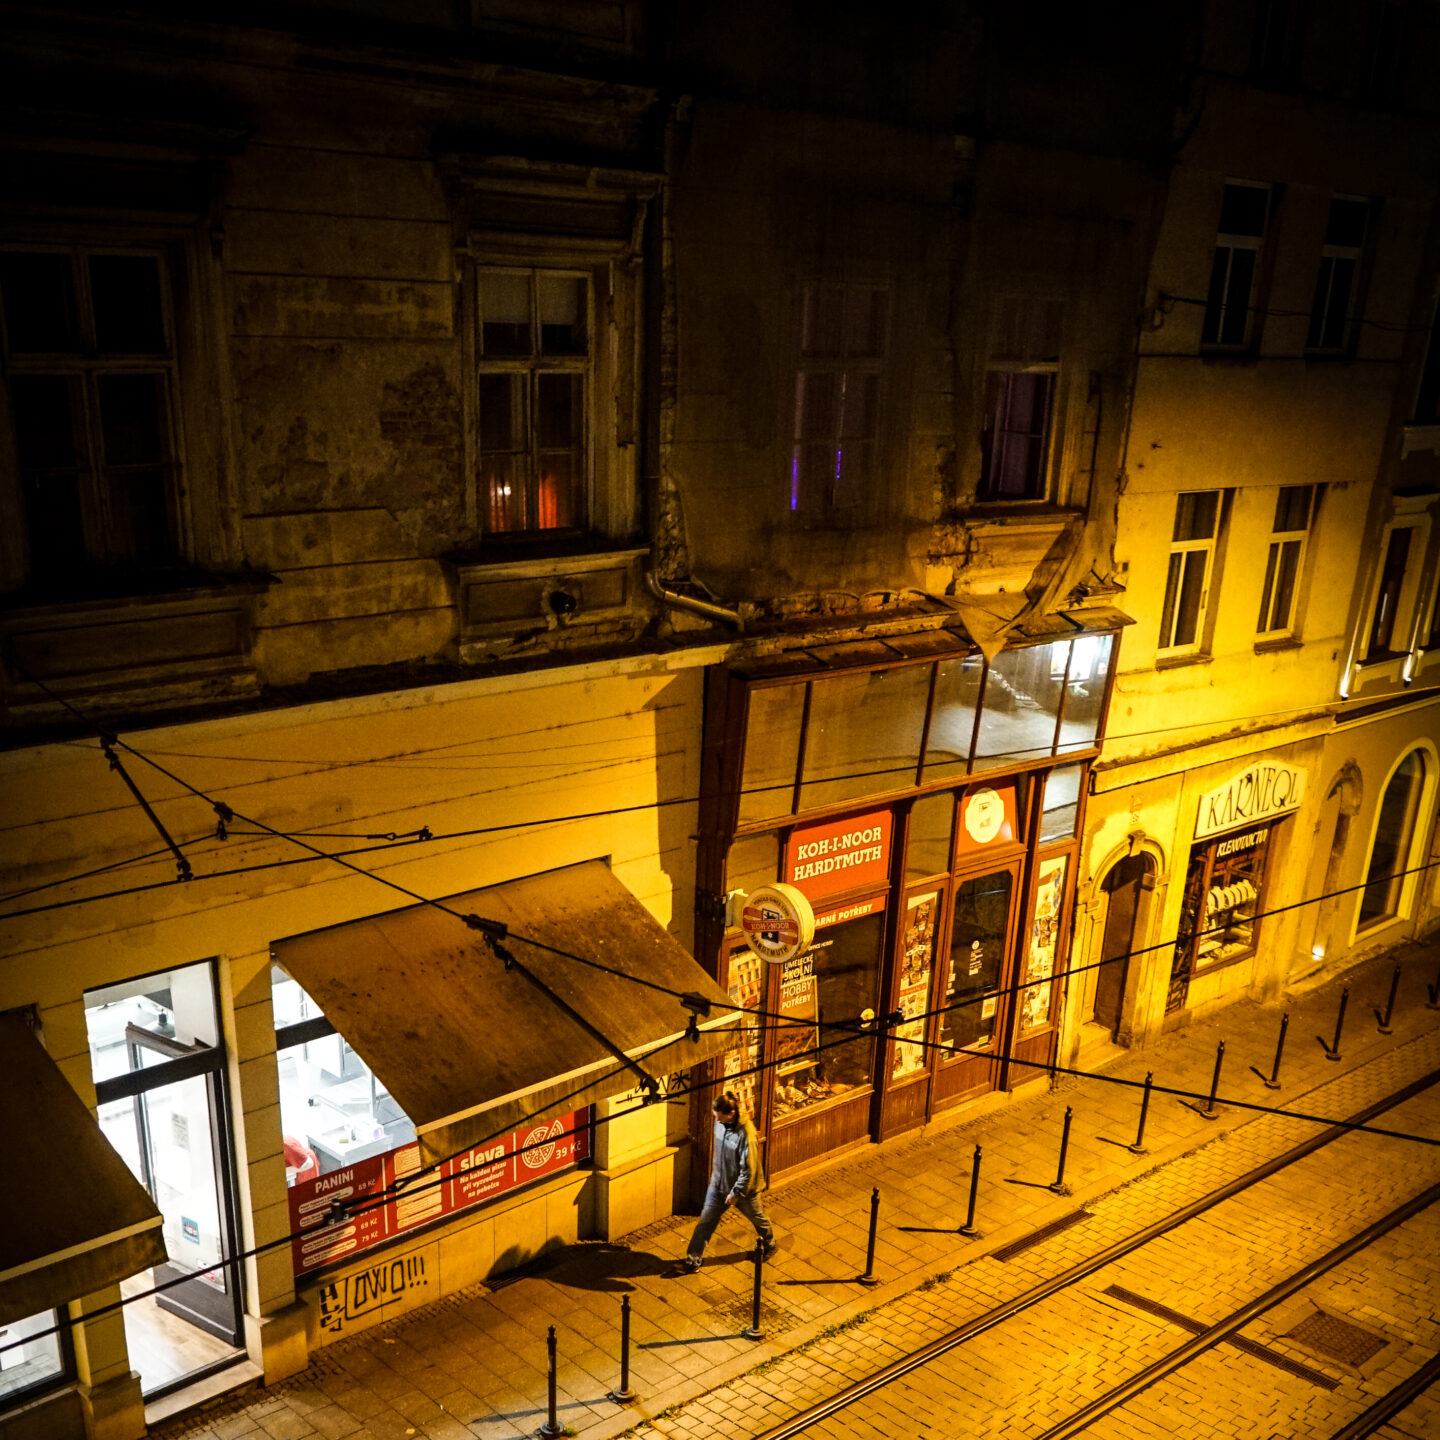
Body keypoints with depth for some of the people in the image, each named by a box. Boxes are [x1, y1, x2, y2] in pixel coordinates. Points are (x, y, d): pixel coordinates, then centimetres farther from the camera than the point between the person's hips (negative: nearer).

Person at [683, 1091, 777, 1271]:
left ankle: (770, 1245, 48)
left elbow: (748, 1170, -26)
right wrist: (715, 1174, 18)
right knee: (706, 1220, 7)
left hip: (743, 1188, -5)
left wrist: (736, 1193, -20)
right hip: (718, 1183, 5)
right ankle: (693, 1258, 21)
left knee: (757, 1218, 21)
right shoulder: (720, 1123, -12)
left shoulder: (746, 1135, -34)